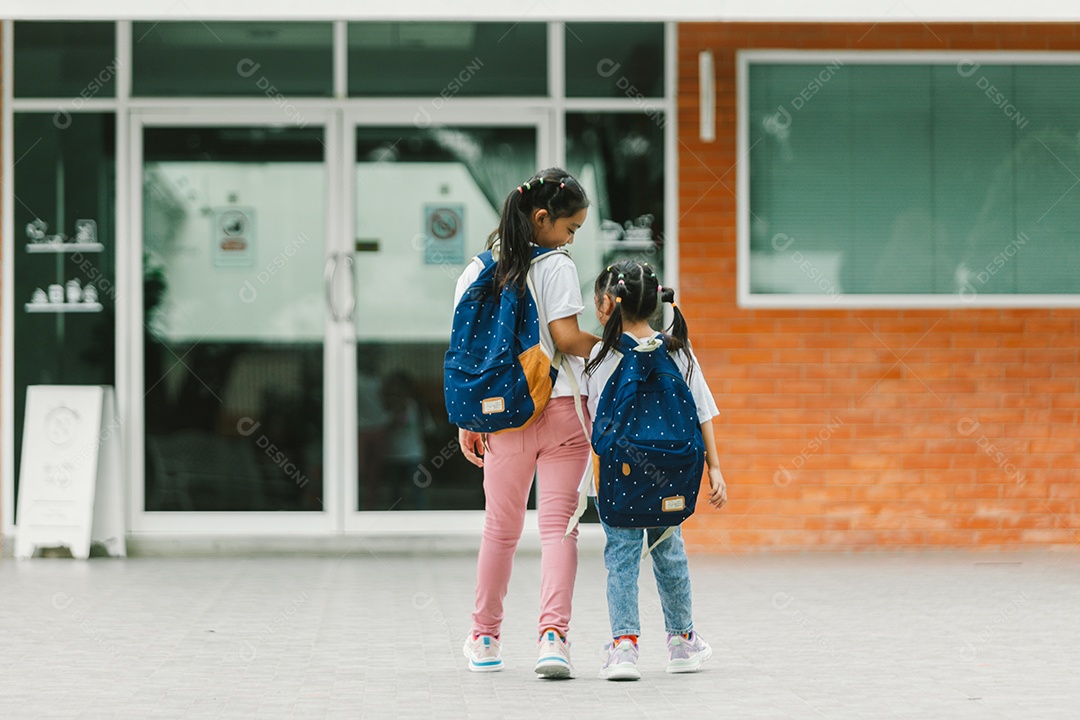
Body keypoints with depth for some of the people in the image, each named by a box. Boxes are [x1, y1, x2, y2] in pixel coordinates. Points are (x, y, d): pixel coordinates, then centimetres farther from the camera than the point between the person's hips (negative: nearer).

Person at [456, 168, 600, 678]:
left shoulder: (477, 273, 7)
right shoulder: (556, 268, -7)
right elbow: (566, 338, -15)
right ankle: (553, 633, -15)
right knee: (558, 524, -2)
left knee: (501, 528, 16)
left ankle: (484, 637, 26)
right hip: (560, 408, -4)